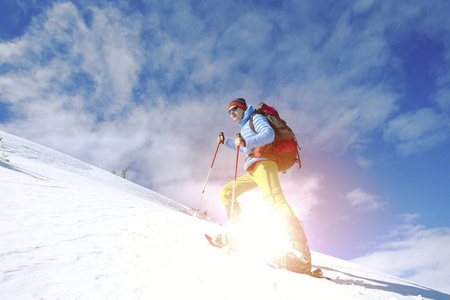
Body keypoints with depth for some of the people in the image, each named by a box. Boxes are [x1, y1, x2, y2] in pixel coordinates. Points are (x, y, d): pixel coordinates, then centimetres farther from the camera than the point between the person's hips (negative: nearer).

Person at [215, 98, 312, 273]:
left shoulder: (256, 118, 7)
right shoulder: (244, 127, 33)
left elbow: (269, 134, -14)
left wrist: (246, 142, -24)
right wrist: (225, 142, 46)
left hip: (263, 163, -9)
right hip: (253, 171, 9)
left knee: (273, 199, -31)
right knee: (226, 192, 5)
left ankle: (301, 249, -42)